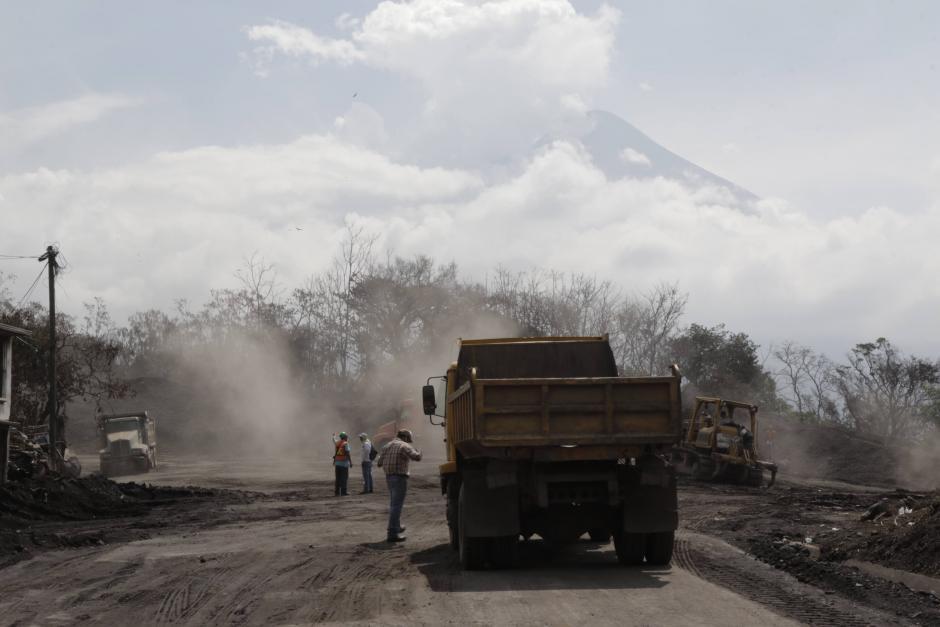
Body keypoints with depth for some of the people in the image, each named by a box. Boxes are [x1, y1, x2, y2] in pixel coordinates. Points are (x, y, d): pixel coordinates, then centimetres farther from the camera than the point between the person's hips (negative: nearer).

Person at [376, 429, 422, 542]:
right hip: (400, 477, -8)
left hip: (389, 477, 8)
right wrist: (417, 451, 1)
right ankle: (392, 533, -11)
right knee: (396, 505, -8)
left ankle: (396, 527, 39)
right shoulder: (404, 446, -10)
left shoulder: (387, 446, 11)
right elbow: (416, 457, -22)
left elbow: (379, 463, 10)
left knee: (394, 503, 24)